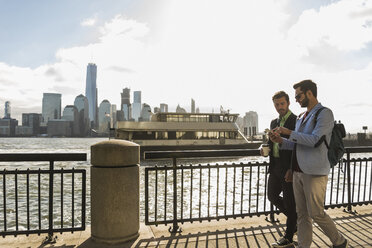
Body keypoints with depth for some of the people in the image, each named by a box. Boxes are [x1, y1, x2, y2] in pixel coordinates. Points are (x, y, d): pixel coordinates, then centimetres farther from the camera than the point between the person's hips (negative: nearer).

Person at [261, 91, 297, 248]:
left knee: (289, 201, 4)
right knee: (272, 196, 16)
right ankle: (296, 219, 38)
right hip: (275, 166, 8)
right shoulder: (274, 122, 13)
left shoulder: (296, 121, -11)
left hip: (288, 168, -8)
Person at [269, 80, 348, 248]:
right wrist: (281, 141, 3)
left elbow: (315, 140, -19)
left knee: (316, 213, 2)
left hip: (314, 173, -7)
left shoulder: (324, 114, -7)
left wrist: (289, 132, -13)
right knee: (302, 214, 10)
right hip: (298, 172, 7)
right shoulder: (301, 118, 17)